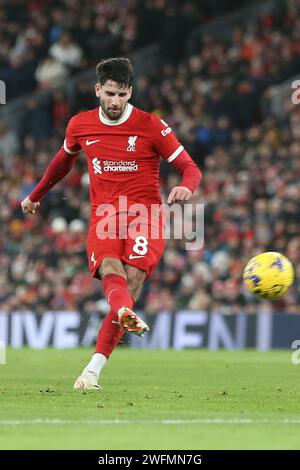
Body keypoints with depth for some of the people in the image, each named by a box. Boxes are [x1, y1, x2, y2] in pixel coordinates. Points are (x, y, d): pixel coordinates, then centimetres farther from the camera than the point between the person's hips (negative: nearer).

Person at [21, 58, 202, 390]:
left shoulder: (150, 125, -1)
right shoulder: (79, 126, 10)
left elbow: (190, 168, 0)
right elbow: (64, 160, 32)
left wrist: (186, 187, -24)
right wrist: (35, 195, 44)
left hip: (144, 216, -2)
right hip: (103, 217, 2)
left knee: (130, 283, -20)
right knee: (110, 271, -30)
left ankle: (93, 370, -19)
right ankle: (126, 315, -63)